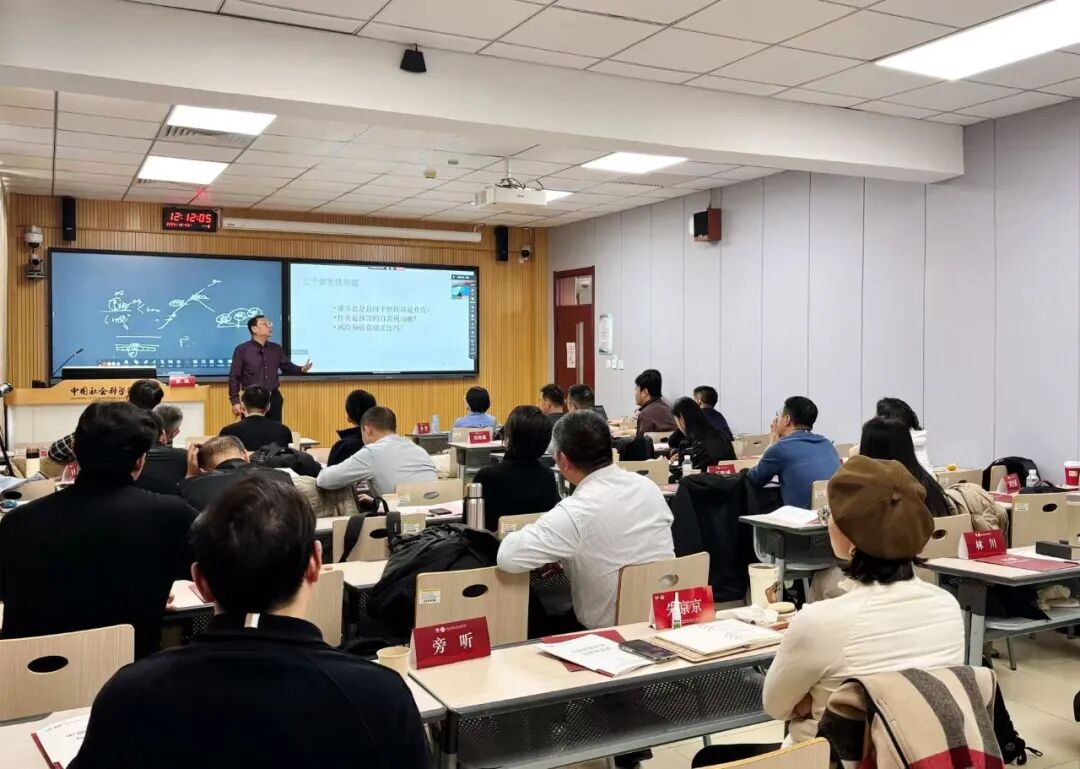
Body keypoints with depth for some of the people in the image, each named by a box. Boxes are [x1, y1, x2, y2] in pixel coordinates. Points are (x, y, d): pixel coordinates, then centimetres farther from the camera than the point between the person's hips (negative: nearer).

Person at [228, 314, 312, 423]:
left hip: (274, 398, 4)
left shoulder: (276, 349, 8)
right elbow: (234, 377, -5)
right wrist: (235, 401, -11)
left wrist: (302, 369, -6)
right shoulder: (242, 350, -4)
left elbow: (287, 367, 16)